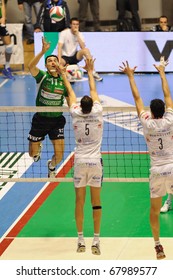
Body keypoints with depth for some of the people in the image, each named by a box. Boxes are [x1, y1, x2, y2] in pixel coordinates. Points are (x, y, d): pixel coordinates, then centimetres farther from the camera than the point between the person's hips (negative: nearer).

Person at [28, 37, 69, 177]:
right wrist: (43, 51, -42)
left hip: (57, 120, 1)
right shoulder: (42, 76, -9)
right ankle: (38, 146, 46)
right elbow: (31, 66, -31)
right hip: (40, 119, -1)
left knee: (59, 155, -5)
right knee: (33, 154, 8)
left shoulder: (64, 81, -1)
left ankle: (52, 166, 31)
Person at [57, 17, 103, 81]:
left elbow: (83, 47, -16)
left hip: (74, 57, 3)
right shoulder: (64, 33, -9)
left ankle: (93, 73, -22)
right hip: (65, 57, -3)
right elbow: (60, 47, -19)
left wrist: (77, 35, -19)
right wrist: (59, 59, -34)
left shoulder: (80, 34, 0)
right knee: (59, 63, -39)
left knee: (86, 50, -25)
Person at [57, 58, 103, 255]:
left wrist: (64, 74, 22)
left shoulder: (76, 115, -6)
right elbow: (93, 90, 8)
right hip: (95, 162, 0)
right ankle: (96, 241, -1)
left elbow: (70, 92, 9)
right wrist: (90, 72, 21)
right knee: (96, 201, 1)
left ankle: (81, 240, 5)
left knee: (79, 201, 4)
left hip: (80, 163, 0)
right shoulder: (97, 114, -6)